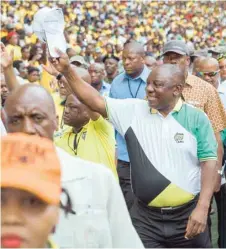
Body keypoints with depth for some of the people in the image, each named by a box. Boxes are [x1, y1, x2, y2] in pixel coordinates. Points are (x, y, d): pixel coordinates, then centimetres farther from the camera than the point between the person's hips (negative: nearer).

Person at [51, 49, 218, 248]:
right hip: (145, 217, 1)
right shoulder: (133, 110, 1)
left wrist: (202, 207, -14)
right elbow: (97, 102, -4)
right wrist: (68, 71, -14)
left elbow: (209, 162, -6)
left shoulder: (197, 119, -5)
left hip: (187, 215, -1)